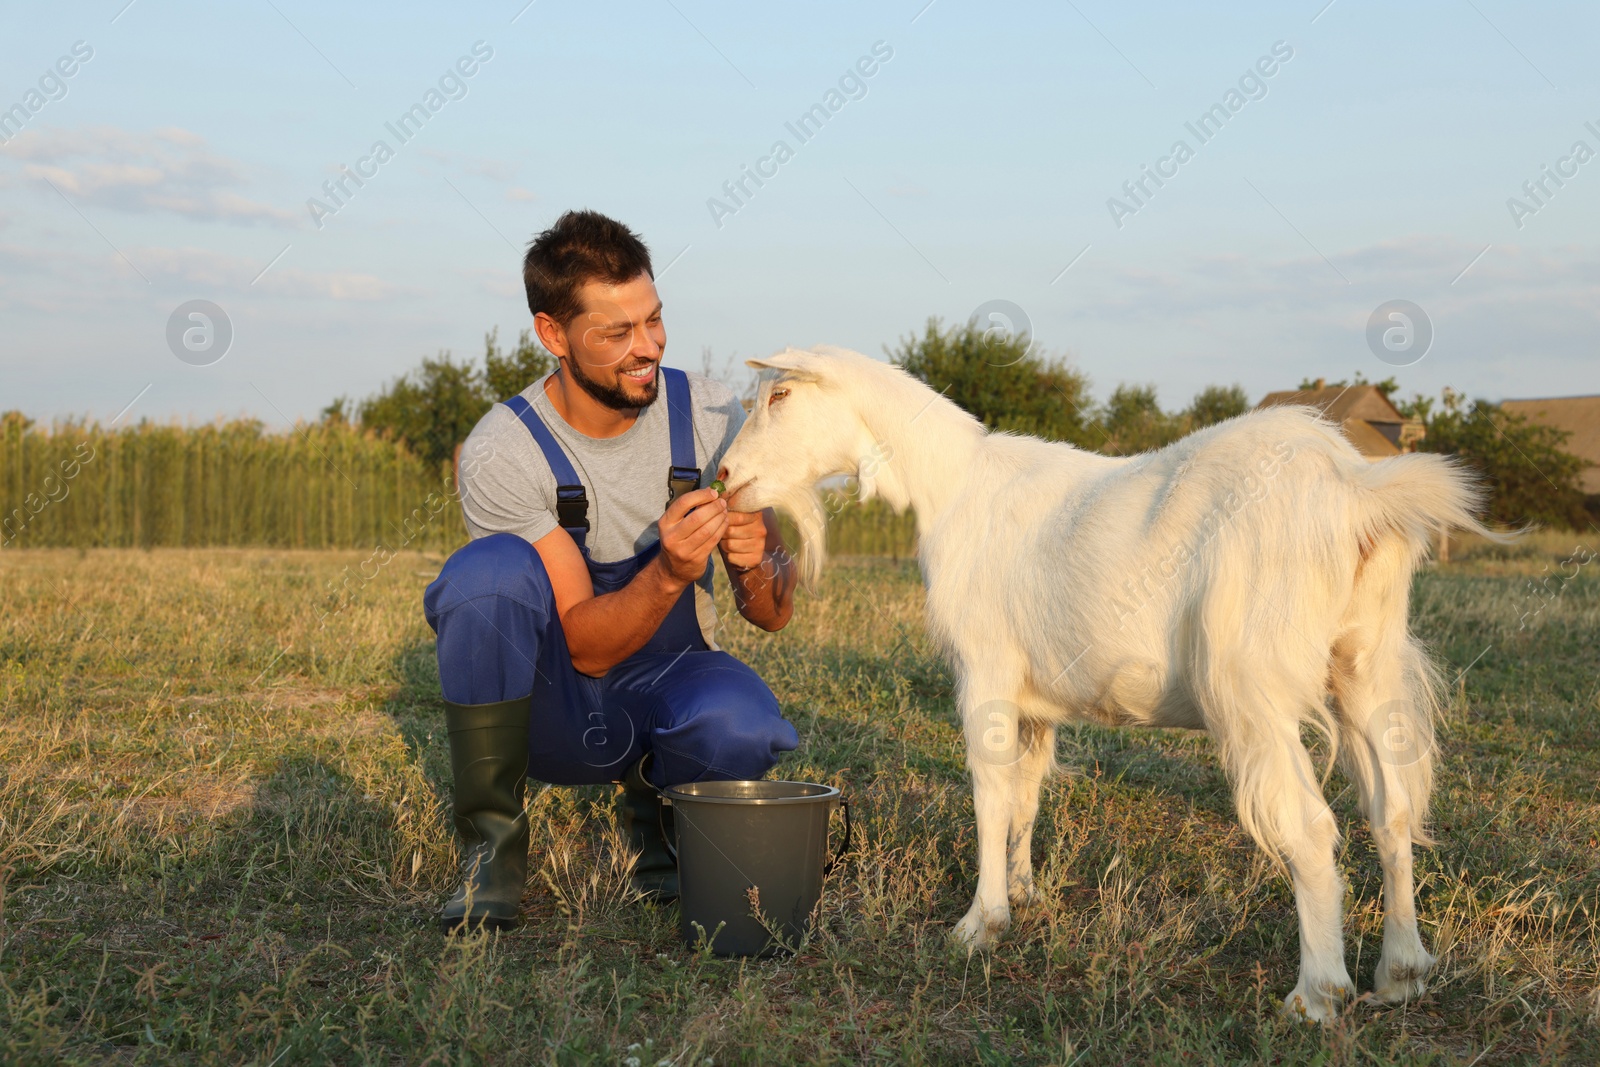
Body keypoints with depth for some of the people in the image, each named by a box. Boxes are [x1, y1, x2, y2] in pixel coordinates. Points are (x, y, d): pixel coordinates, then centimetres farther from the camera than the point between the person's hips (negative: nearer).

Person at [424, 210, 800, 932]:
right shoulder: (501, 454, -19)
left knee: (742, 728, -34)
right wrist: (670, 573, -39)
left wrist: (756, 563, -30)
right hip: (554, 708, -2)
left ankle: (653, 799, 5)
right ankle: (492, 847, -17)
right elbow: (586, 647, -21)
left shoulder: (709, 416, -9)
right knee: (489, 571, -33)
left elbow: (772, 614, -6)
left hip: (668, 686, 2)